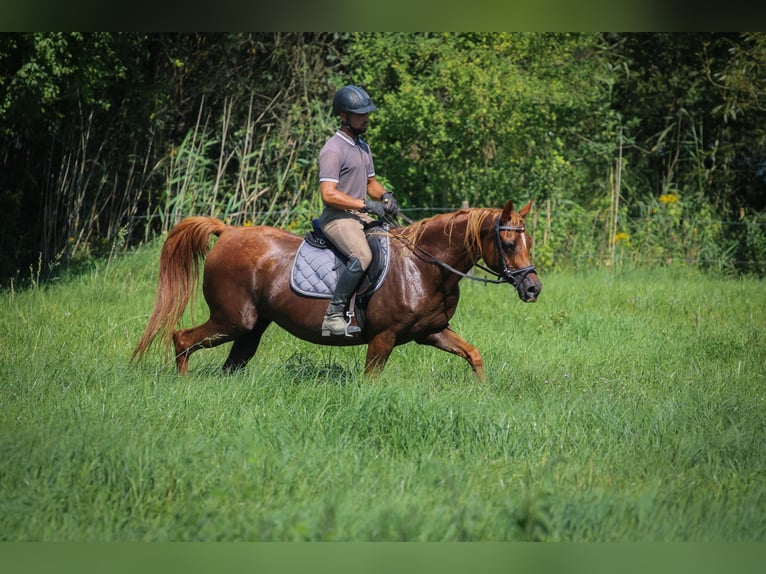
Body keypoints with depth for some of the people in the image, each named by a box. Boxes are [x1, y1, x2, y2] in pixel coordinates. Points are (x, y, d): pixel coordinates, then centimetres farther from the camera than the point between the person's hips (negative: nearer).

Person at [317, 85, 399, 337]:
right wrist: (366, 205, -21)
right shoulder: (333, 150, -13)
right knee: (362, 255, -32)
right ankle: (333, 316, -32)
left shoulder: (363, 146, 17)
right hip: (337, 218, -9)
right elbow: (329, 195, -21)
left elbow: (371, 182, 27)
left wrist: (384, 196, 4)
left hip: (359, 215, 9)